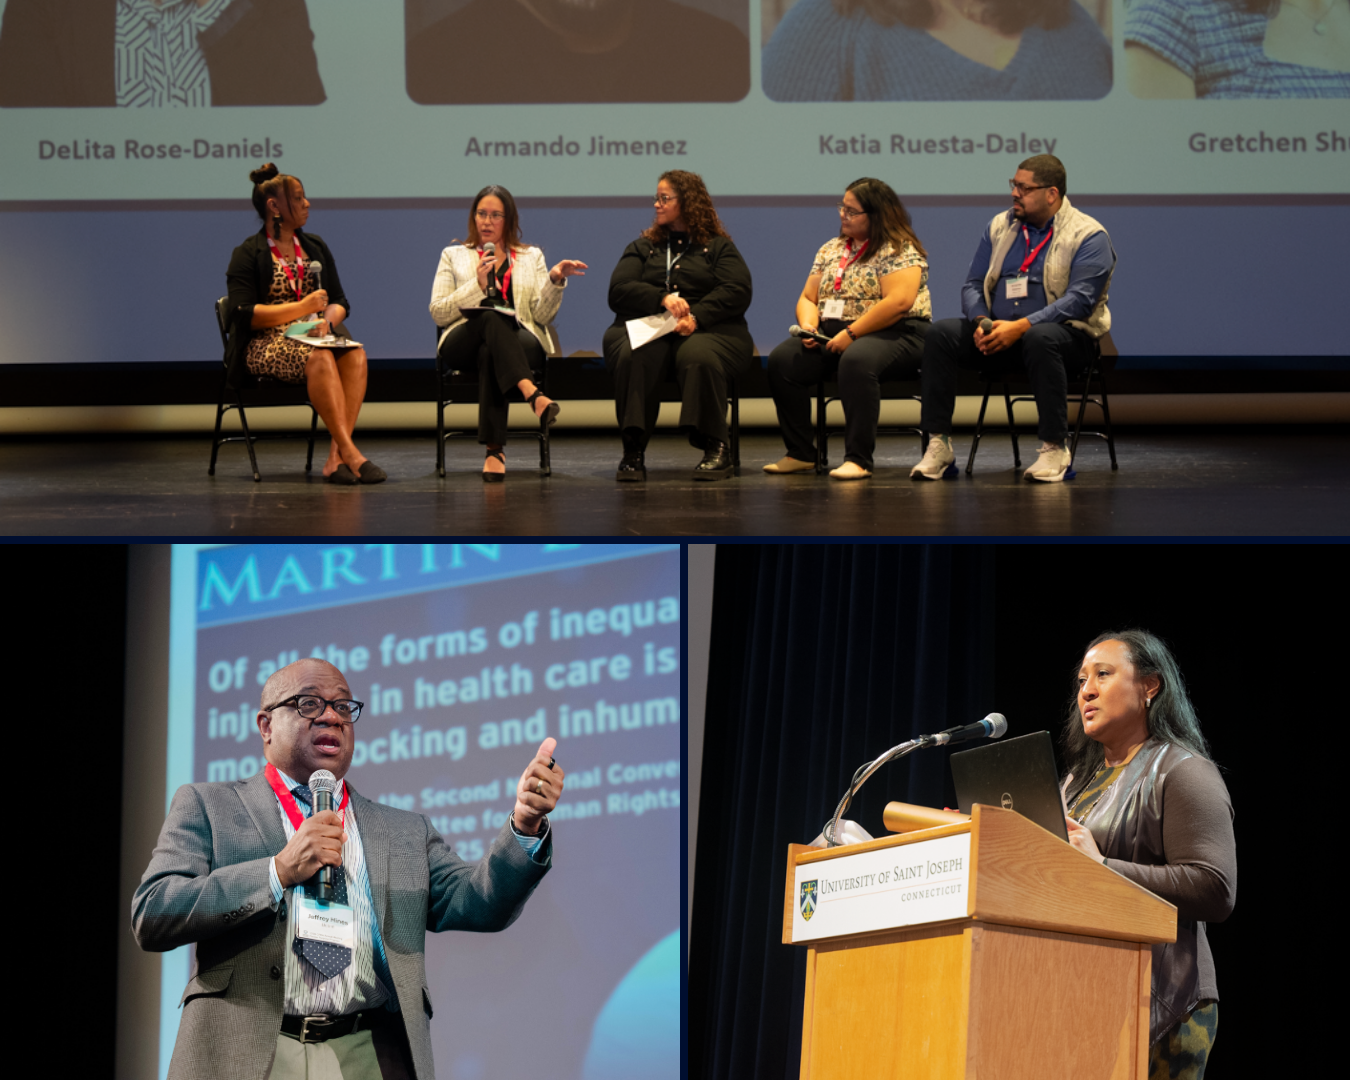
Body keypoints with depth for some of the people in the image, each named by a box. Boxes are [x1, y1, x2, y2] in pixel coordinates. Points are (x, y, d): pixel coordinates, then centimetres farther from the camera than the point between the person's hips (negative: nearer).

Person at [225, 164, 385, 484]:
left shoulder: (315, 247, 19)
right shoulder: (247, 254, 1)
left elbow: (340, 302, 19)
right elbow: (243, 314, -10)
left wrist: (328, 320, -7)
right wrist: (302, 308, -15)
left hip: (313, 337, 5)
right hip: (267, 345, -5)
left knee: (355, 354, -29)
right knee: (320, 358, -37)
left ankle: (336, 456, -39)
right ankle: (351, 453, -42)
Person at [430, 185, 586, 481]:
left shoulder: (531, 257, 23)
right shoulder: (454, 256, 22)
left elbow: (543, 315, 11)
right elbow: (438, 313, 9)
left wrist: (555, 280, -7)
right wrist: (476, 285, -3)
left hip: (521, 343, 0)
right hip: (464, 343, 0)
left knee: (490, 354, -39)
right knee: (492, 318, -38)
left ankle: (495, 450, -50)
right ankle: (532, 394, -59)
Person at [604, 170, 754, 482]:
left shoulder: (719, 247, 16)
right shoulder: (642, 248, 24)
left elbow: (737, 292, -1)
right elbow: (618, 292, 8)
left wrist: (696, 316, -18)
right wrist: (663, 299, -12)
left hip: (708, 330, -2)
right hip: (645, 328, 2)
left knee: (698, 357, -39)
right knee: (633, 359, -35)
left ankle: (716, 449, -32)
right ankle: (633, 450, -36)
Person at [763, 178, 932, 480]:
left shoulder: (900, 250, -6)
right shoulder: (831, 250, 18)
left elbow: (899, 302, -19)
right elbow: (808, 298, 20)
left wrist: (851, 334, -20)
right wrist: (808, 326, -4)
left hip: (891, 334, -7)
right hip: (831, 333, 7)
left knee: (856, 361, -40)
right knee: (781, 361, -19)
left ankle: (858, 460, -38)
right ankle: (800, 454, -13)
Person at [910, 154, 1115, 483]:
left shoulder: (1088, 236, -5)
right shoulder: (1000, 227, 14)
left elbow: (1080, 299, -17)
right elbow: (972, 285, 12)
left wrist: (1021, 327, -27)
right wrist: (980, 322, -12)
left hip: (1066, 333, -5)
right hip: (997, 333, 5)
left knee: (1039, 339, -41)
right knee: (941, 333, -19)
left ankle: (1054, 448, -33)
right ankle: (938, 447, -21)